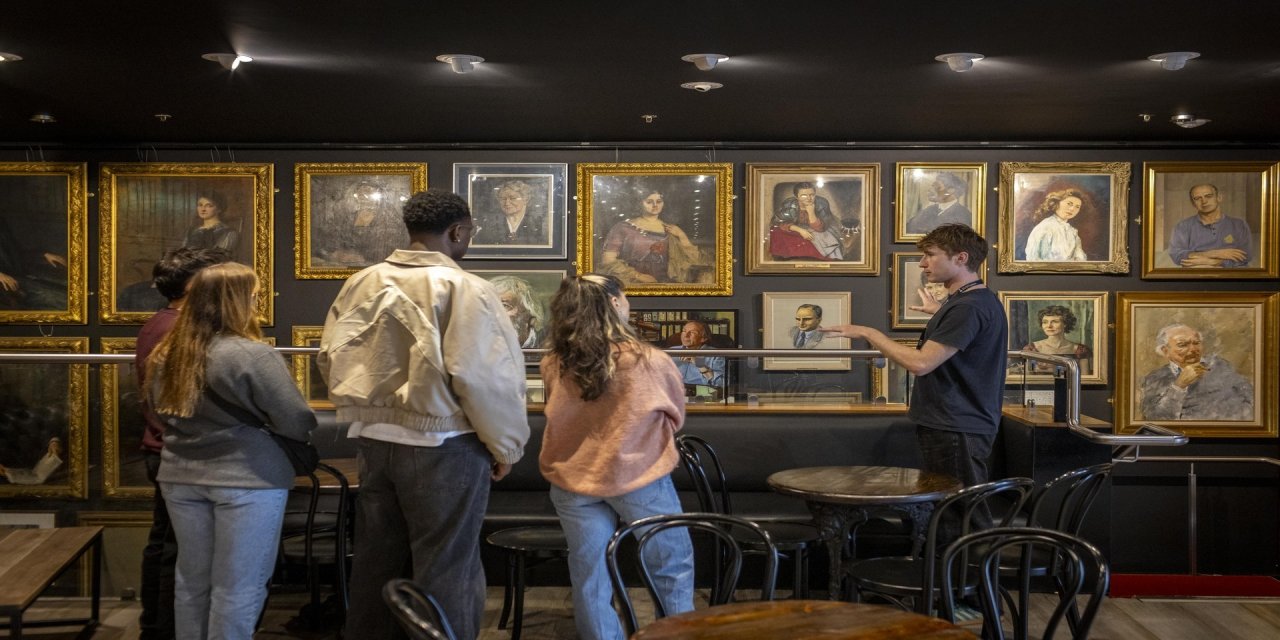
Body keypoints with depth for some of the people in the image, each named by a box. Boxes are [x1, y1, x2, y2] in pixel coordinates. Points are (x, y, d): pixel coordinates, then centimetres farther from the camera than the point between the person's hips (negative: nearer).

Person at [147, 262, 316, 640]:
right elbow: (298, 424, -14)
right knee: (237, 587, 2)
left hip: (181, 477, 7)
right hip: (246, 479, -6)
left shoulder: (165, 356, 5)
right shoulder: (253, 355, -16)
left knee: (192, 579, 17)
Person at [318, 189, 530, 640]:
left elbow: (332, 358, 9)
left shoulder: (362, 284, 3)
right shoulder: (463, 289, -15)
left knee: (376, 565, 17)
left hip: (373, 441, 6)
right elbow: (482, 375, -18)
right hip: (442, 447, -6)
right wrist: (505, 446, -4)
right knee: (445, 573, 5)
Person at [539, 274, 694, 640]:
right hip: (639, 476, -3)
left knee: (590, 581, 11)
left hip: (572, 479, 3)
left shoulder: (553, 366, -7)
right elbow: (676, 418, 3)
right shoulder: (649, 362, -14)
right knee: (673, 569, 15)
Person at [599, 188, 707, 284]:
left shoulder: (672, 230, 16)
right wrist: (638, 276, -10)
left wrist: (682, 236, 1)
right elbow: (608, 260, -1)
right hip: (633, 282, -3)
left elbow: (694, 261, 10)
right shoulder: (624, 227, 6)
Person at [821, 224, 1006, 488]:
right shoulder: (982, 300, 12)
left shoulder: (967, 307, -21)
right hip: (953, 424, 11)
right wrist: (939, 312, 37)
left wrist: (869, 334, -16)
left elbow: (920, 363, -26)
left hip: (956, 430, -11)